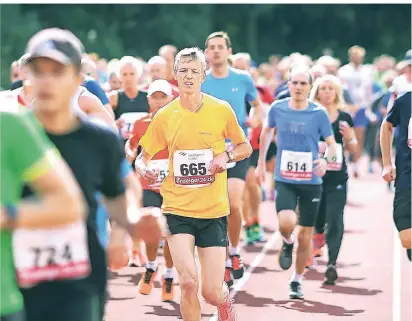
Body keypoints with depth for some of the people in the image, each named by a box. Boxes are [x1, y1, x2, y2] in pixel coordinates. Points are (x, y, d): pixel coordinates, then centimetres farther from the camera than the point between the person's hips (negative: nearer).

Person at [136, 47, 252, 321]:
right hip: (177, 209, 0)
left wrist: (226, 156, -11)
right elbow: (143, 156, 9)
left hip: (214, 211, 0)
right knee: (188, 283, -16)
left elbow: (245, 147, 10)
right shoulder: (164, 116, -1)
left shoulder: (221, 110, -3)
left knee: (212, 293, -1)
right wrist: (144, 168, -14)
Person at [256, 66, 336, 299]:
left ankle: (297, 281, 27)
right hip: (284, 180, 0)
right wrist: (261, 163, 19)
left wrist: (326, 160, -25)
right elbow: (267, 131, 17)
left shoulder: (319, 113, -6)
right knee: (287, 222, -25)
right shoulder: (277, 109, -2)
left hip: (311, 182, 0)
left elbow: (332, 144, -3)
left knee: (305, 235, 7)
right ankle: (287, 243, 12)